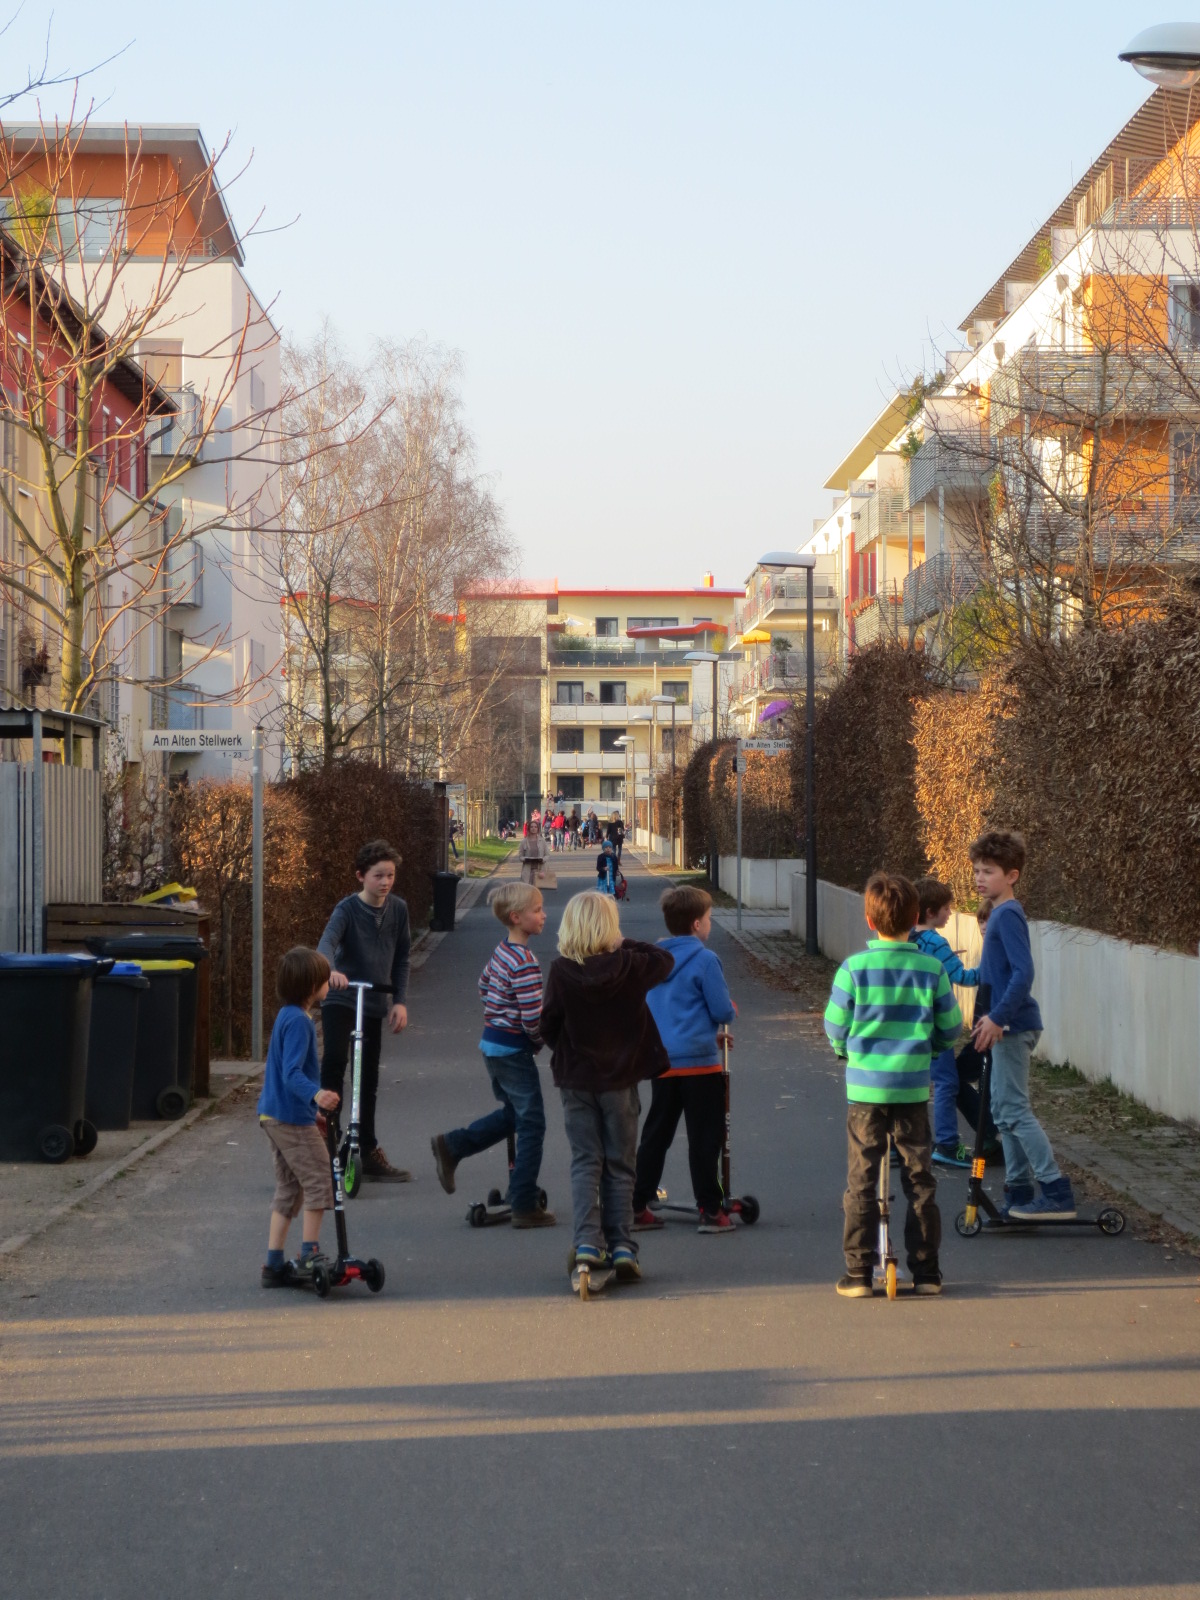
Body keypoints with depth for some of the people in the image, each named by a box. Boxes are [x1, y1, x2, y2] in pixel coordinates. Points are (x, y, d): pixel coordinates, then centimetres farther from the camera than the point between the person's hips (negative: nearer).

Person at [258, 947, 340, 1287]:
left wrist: (312, 1107, 35)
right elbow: (292, 1074, -28)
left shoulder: (286, 1016, 13)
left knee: (288, 1189, 14)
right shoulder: (298, 1021, -19)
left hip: (273, 1115, 10)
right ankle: (309, 1256, -1)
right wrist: (315, 1095, -46)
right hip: (293, 1118, -10)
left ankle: (274, 1264, 15)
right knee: (319, 1180, -3)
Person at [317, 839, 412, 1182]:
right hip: (341, 999, -4)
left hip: (374, 1003, 4)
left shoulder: (398, 909, 2)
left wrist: (401, 1001, 1)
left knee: (368, 1080, 11)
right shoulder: (348, 909, -12)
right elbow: (327, 941, -30)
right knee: (334, 1060, -27)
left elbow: (401, 959, 10)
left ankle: (369, 1154, 20)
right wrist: (331, 970, -51)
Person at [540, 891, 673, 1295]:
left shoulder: (560, 972, -12)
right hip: (620, 1079, 0)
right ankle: (622, 1246, 7)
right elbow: (665, 960, 10)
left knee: (585, 1163, 6)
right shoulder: (629, 966, -11)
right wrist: (626, 944, 13)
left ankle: (587, 1244, -8)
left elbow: (549, 1027, -5)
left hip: (576, 1079, 0)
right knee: (620, 1164, 10)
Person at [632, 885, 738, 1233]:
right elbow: (723, 1011, -11)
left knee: (655, 1136, 13)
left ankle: (637, 1206, 14)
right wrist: (729, 1009, 14)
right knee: (704, 1138, 1)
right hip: (699, 1060, -6)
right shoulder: (704, 960, -12)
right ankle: (710, 1210, 3)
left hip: (660, 1061, 6)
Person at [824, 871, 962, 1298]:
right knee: (920, 1179, 10)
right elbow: (950, 1029, 4)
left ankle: (859, 1272, 6)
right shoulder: (931, 969, -3)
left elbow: (835, 1027, -1)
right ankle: (926, 1271, 13)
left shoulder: (854, 967, -7)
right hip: (913, 1087, 1)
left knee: (861, 1181, 6)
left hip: (865, 1086, -1)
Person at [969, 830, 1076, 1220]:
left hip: (1014, 1026, -10)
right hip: (1007, 1026, 10)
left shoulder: (1008, 915, -16)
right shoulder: (1000, 913, 14)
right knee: (1005, 1111, 14)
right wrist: (992, 1018, 21)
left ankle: (1057, 1193, -10)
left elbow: (1023, 973, -25)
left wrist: (997, 1018, -27)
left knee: (1014, 1110, -10)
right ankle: (1019, 1193, 20)